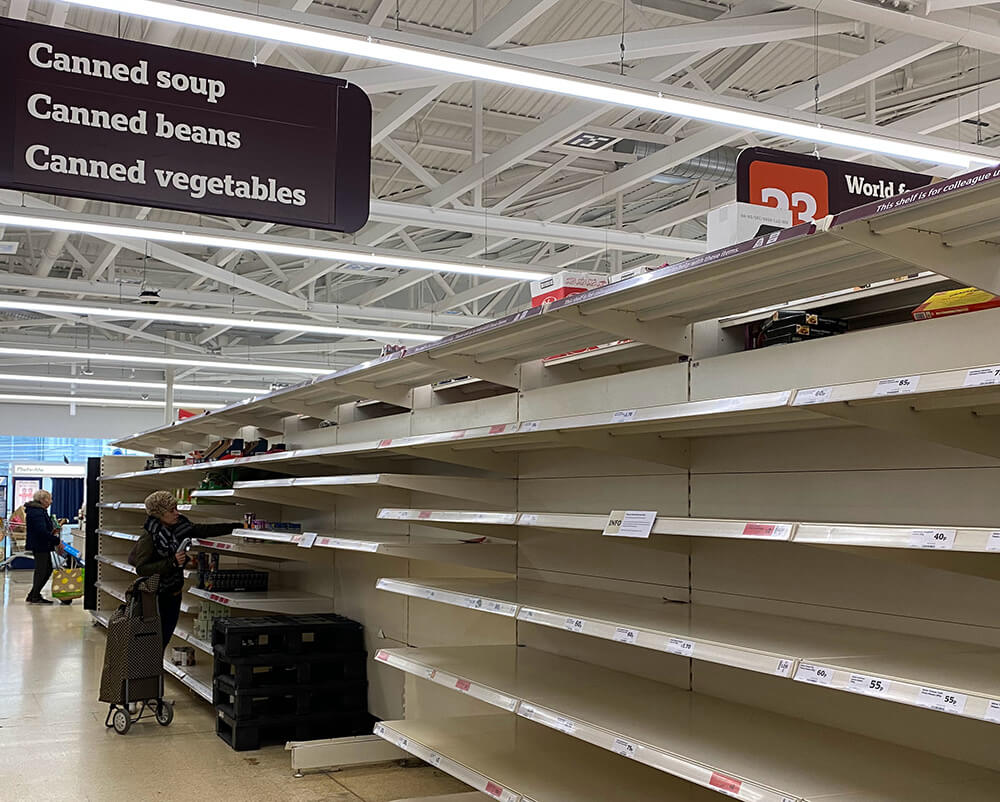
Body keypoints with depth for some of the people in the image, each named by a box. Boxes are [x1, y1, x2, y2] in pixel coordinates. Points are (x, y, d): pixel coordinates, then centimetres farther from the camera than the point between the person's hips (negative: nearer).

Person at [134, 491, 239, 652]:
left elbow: (205, 530, 7)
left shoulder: (179, 526, 1)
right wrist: (172, 562, -28)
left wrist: (238, 527, 3)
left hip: (174, 592, 7)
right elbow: (141, 569, -22)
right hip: (157, 595, -6)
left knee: (166, 635, 10)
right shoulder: (148, 537, -18)